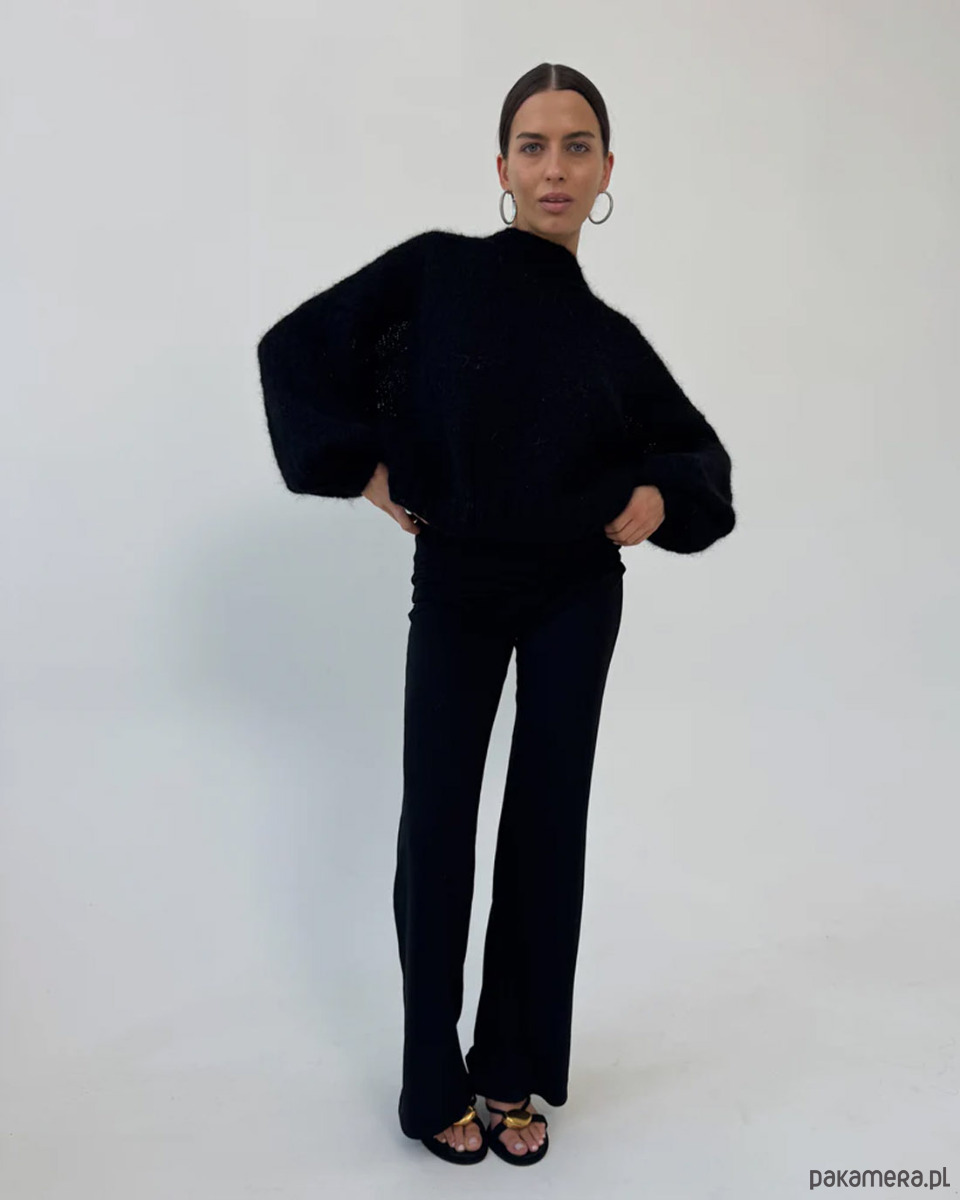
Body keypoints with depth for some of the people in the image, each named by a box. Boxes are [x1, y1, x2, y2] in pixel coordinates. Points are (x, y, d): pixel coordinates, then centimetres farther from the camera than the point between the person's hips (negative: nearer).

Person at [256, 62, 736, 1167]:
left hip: (576, 596, 2)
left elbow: (700, 452, 13)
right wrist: (358, 465, -9)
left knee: (548, 819, 6)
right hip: (455, 588, -2)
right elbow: (295, 349, -2)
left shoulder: (611, 337, 3)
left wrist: (664, 499, -7)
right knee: (438, 824, 0)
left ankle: (518, 1072, 24)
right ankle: (436, 1084, 19)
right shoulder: (436, 270, -4)